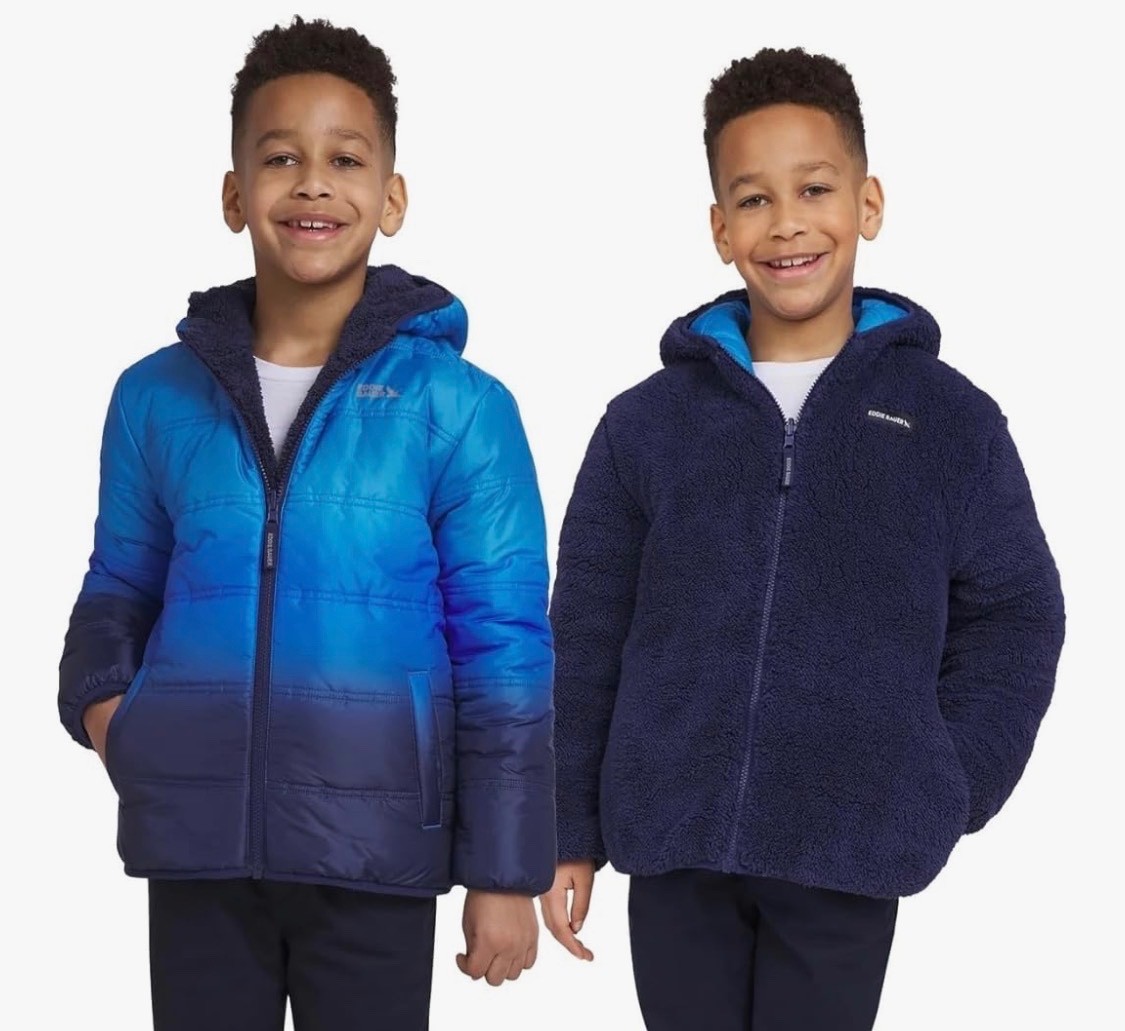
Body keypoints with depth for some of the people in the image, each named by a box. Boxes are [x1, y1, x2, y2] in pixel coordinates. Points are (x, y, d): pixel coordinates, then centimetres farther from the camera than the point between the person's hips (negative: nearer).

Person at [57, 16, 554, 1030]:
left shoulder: (460, 408, -6)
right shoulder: (156, 396, 3)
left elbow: (502, 653, -4)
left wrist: (506, 873, -4)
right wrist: (99, 693, -5)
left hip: (372, 853, -2)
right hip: (194, 845, 3)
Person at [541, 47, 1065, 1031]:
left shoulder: (950, 420, 0)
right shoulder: (646, 423, 2)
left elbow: (1013, 619, 4)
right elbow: (586, 639, 5)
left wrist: (941, 796, -4)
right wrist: (570, 831, 5)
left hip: (850, 859, -1)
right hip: (673, 847, 2)